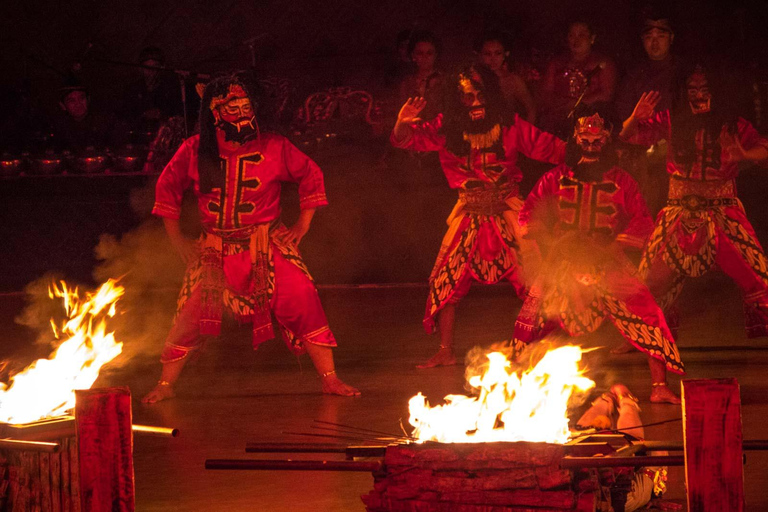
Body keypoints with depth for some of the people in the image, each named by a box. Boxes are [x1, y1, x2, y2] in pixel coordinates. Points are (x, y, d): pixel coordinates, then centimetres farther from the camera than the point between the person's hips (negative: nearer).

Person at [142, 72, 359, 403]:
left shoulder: (273, 147, -5)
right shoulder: (194, 151, -3)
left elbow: (310, 175, 9)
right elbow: (167, 187, 12)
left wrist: (303, 225, 4)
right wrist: (178, 241, 8)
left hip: (269, 246, -1)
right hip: (215, 251, 1)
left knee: (303, 302, -14)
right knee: (191, 314, -6)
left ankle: (330, 379, -5)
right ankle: (165, 385, 10)